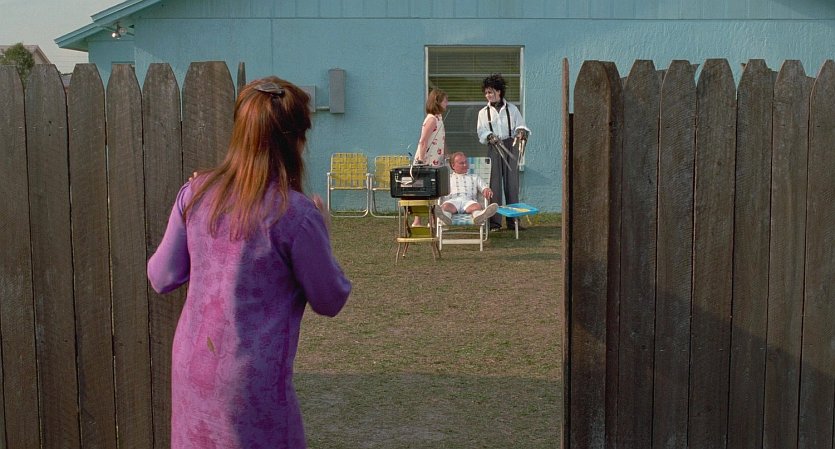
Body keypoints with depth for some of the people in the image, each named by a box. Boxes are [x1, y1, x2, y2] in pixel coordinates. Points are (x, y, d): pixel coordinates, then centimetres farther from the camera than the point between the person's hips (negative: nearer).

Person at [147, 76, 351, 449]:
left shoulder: (195, 193, -4)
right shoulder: (295, 214, -19)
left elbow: (161, 278, 3)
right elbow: (330, 301, -7)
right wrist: (320, 232, 5)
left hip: (190, 371, 5)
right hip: (250, 383, -5)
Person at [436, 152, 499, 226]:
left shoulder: (474, 177, 35)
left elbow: (484, 187, 20)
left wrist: (487, 190, -6)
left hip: (469, 200, 0)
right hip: (452, 200, 0)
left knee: (477, 205, -38)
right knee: (446, 206, -39)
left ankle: (478, 216, -73)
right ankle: (445, 217, -73)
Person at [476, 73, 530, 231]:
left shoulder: (512, 109, 8)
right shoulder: (484, 112, 9)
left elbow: (520, 126, 8)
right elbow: (481, 132, 4)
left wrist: (521, 132, -15)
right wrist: (490, 137, -17)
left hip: (511, 148, 0)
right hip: (494, 149, 0)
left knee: (512, 183, 1)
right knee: (494, 184, -3)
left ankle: (513, 220, 7)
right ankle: (495, 221, 1)